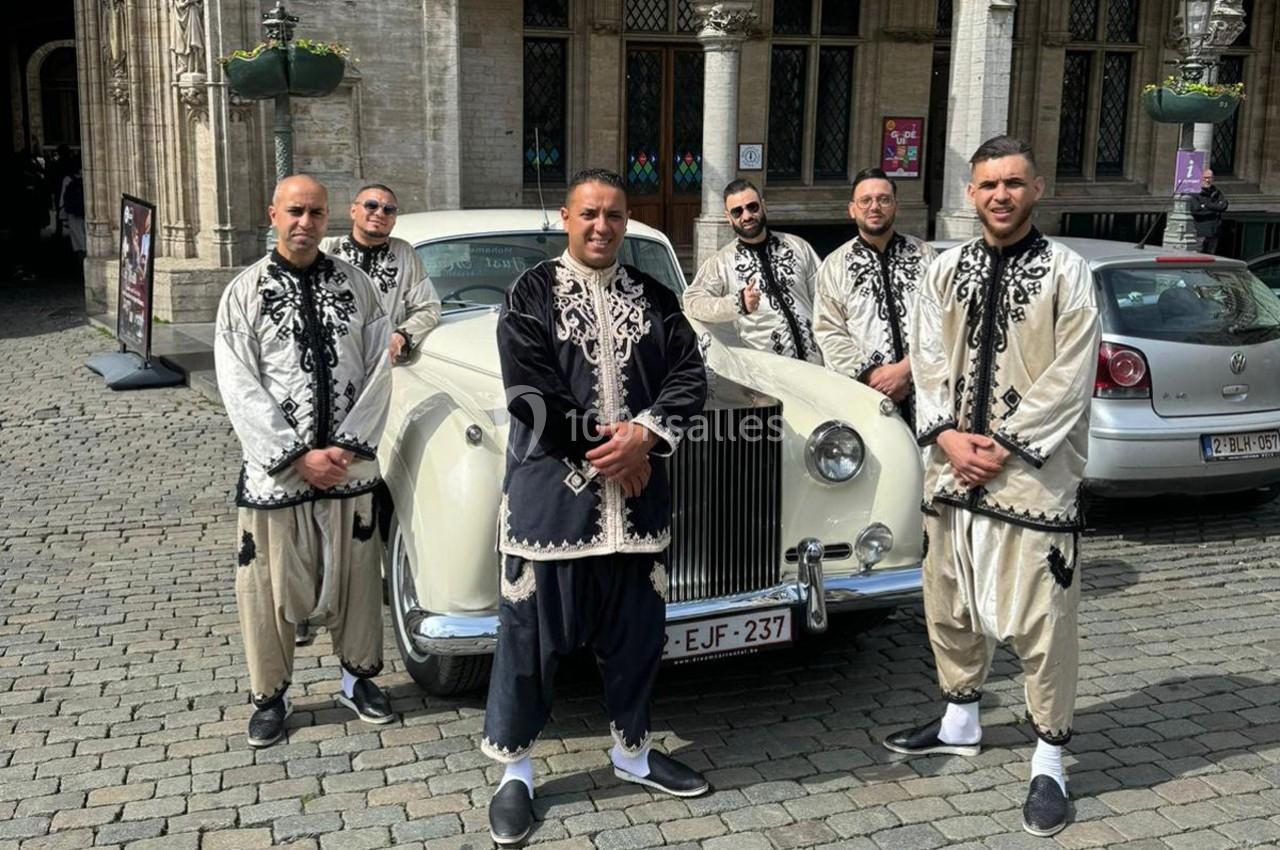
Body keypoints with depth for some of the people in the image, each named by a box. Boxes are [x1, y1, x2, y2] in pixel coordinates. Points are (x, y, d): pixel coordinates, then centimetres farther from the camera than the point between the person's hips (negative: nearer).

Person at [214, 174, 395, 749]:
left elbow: (377, 373, 1)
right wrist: (298, 457, -13)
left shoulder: (356, 285, 4)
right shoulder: (244, 292, -1)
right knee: (269, 583, 5)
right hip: (275, 465, -1)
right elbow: (240, 391, -7)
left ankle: (357, 678, 31)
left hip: (350, 462, 2)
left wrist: (348, 446, -9)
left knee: (356, 574, 11)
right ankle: (271, 696, 23)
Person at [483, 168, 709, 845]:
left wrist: (643, 435, -16)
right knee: (530, 631, 3)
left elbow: (689, 375, 0)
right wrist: (603, 446, -12)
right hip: (550, 491, -4)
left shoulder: (653, 296, 9)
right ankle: (516, 770, 18)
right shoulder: (532, 293, -3)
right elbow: (529, 392, -13)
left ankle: (631, 751, 33)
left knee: (635, 629, 14)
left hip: (636, 496, 4)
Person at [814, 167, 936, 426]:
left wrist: (906, 369, -12)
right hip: (862, 391, 0)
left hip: (924, 389, 0)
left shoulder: (925, 255, 8)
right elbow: (829, 332, 0)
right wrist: (871, 374, -11)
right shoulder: (834, 265, 7)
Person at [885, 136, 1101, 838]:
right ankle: (960, 722, 39)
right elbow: (928, 361, 6)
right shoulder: (944, 271, 9)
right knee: (949, 607, 18)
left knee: (1041, 622, -1)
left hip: (1033, 473, -5)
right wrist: (947, 435, -9)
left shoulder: (1066, 273, -4)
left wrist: (1003, 446, -13)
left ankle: (1049, 763, 15)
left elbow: (1069, 379, -10)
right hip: (951, 467, 5)